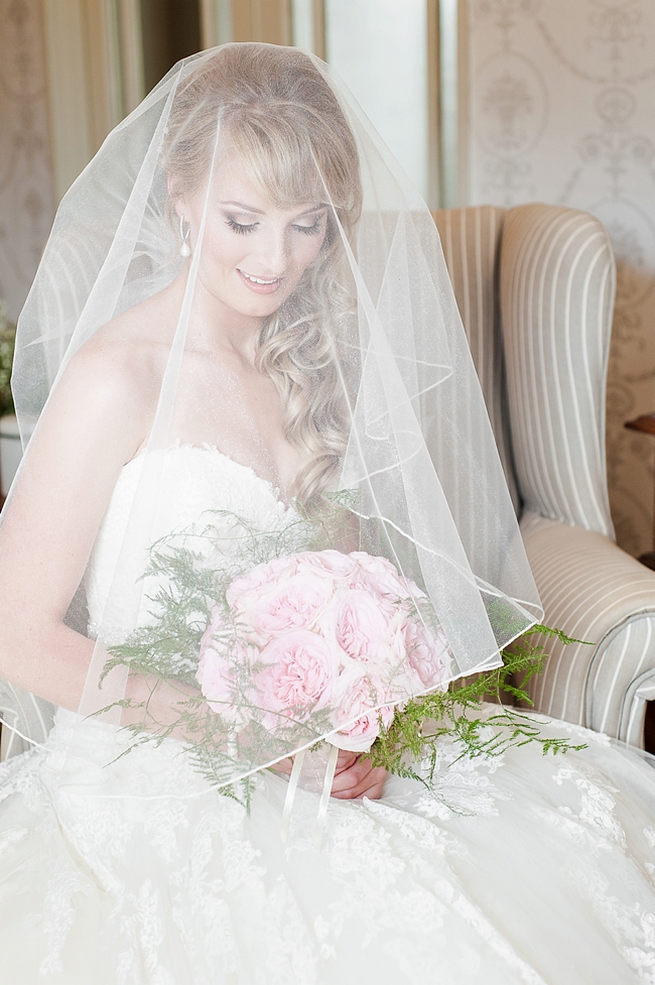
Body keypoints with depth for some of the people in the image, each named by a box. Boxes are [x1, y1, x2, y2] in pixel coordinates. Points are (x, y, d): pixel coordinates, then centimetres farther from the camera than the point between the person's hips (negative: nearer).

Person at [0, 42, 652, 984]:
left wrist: (354, 724, -5)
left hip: (313, 760, 6)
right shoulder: (115, 376, -14)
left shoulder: (312, 358, 7)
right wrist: (250, 733, -15)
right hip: (154, 785, -6)